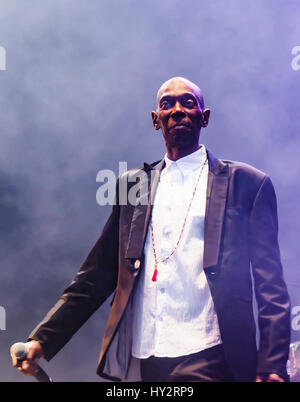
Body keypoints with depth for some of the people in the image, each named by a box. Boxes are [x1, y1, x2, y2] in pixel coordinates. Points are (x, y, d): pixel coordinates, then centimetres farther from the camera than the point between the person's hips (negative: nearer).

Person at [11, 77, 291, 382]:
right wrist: (42, 340, 1)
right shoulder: (132, 184, 12)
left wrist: (272, 366, -11)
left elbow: (270, 285, -1)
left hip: (207, 359, -3)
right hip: (138, 359, 3)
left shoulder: (247, 183, 2)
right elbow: (99, 273, 11)